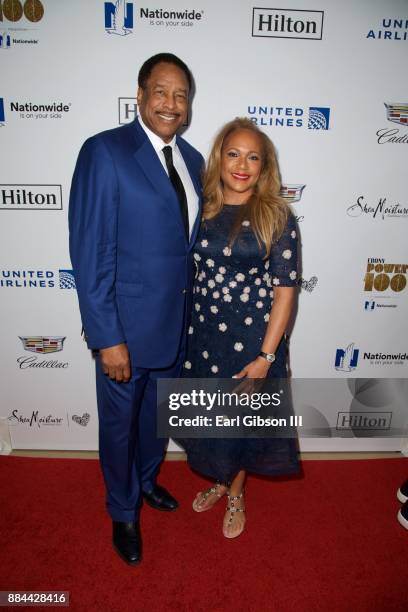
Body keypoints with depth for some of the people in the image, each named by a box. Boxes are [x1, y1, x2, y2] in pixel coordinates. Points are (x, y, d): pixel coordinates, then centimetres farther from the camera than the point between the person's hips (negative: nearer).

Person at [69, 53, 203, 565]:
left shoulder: (192, 160, 7)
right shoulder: (104, 151, -13)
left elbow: (188, 241, 11)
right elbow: (89, 252, -17)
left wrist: (193, 309, 9)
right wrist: (106, 338, -19)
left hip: (177, 322, 6)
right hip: (127, 326, -6)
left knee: (158, 413, 25)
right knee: (119, 423, 15)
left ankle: (146, 479, 54)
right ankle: (123, 512, 42)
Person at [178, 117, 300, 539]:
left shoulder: (276, 218, -10)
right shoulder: (201, 211, 0)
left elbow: (285, 290, -12)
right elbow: (186, 272, 7)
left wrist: (265, 356, -16)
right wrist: (183, 330, 3)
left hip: (252, 337, -3)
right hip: (202, 333, 3)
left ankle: (235, 493, 44)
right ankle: (219, 479, 49)